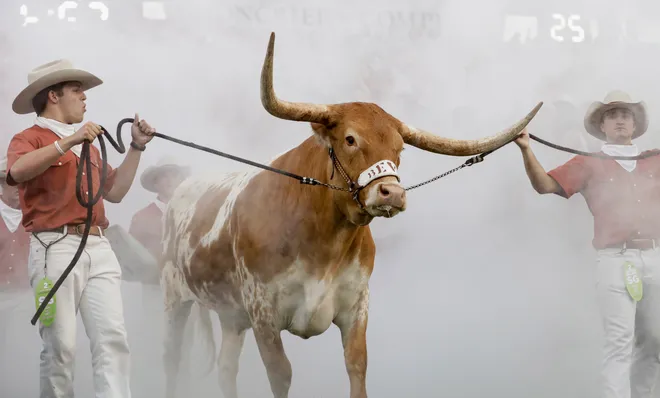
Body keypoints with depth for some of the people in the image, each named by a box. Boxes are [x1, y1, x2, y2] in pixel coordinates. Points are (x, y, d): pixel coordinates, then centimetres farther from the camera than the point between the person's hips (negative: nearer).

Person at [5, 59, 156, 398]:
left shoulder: (88, 144, 26)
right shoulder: (29, 138, 5)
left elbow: (114, 191, 26)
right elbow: (17, 171, -18)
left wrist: (136, 147, 19)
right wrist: (68, 142, -23)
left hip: (98, 248, 6)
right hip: (56, 247, -6)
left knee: (112, 337, -7)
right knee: (61, 345, -7)